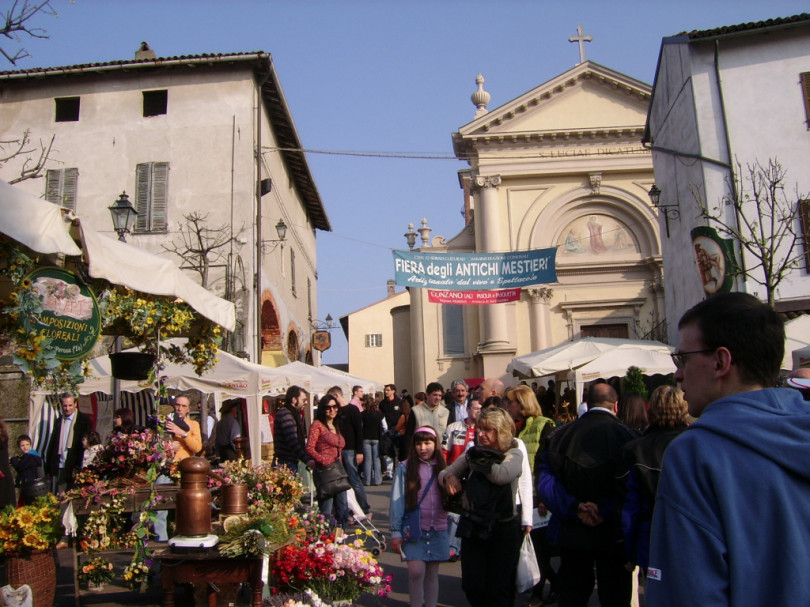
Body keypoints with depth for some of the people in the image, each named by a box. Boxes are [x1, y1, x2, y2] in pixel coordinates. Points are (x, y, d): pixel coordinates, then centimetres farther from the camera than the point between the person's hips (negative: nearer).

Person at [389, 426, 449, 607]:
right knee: (416, 571, -11)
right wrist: (395, 531, -6)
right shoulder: (405, 468, -3)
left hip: (437, 529, 3)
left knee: (432, 573, 8)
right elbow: (397, 501, -4)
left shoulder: (442, 468, 7)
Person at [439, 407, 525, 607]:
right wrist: (449, 478, -15)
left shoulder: (514, 454, -6)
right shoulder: (474, 453, 5)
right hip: (473, 527, 3)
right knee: (472, 587, 7)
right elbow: (444, 473, 8)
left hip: (503, 529, -3)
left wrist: (481, 460, -13)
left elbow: (501, 475, -27)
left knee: (498, 591, 7)